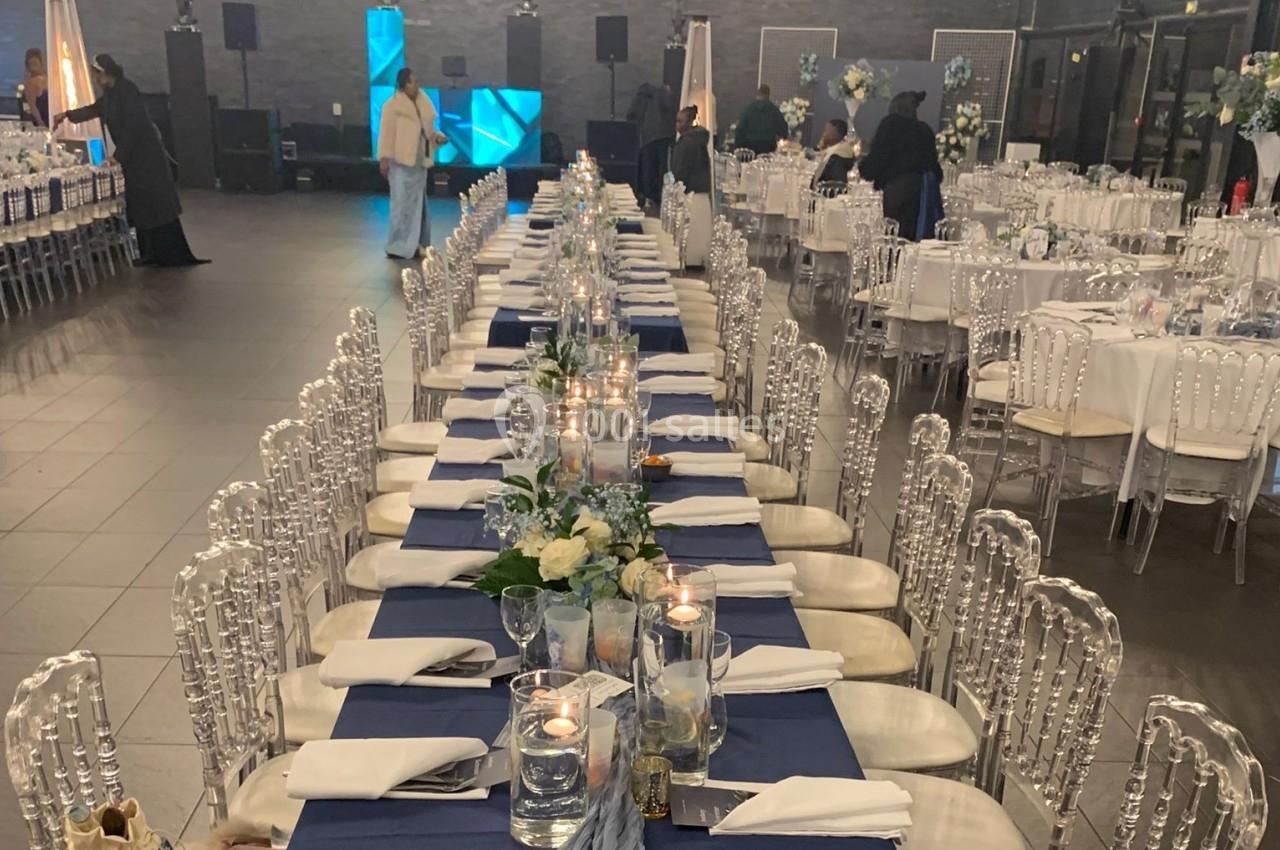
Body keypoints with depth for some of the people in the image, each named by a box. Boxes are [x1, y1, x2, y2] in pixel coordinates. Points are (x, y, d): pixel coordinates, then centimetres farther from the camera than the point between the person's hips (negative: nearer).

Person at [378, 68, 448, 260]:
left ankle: (413, 245, 17)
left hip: (420, 162, 7)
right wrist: (384, 158, -17)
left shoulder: (422, 104, 13)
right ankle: (399, 247, -3)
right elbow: (386, 133, -11)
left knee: (418, 204, 9)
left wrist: (437, 137, 1)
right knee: (404, 203, -8)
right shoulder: (392, 105, -7)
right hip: (402, 162, -7)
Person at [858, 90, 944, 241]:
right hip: (927, 188, 6)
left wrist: (862, 168, 16)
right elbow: (932, 161, 18)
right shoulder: (924, 129, 15)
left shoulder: (891, 123, 0)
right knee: (919, 238, 6)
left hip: (900, 186, -6)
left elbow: (879, 155, -2)